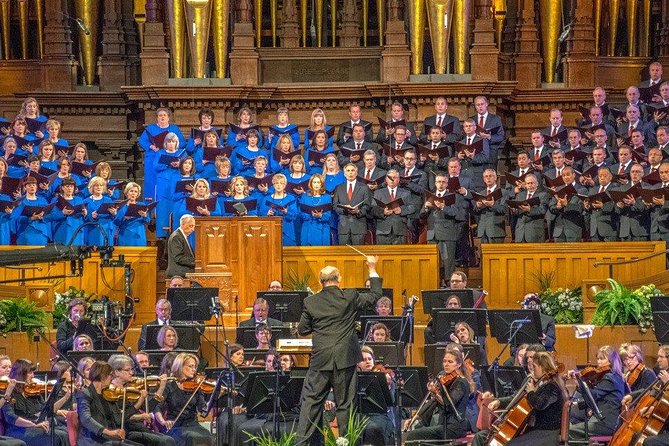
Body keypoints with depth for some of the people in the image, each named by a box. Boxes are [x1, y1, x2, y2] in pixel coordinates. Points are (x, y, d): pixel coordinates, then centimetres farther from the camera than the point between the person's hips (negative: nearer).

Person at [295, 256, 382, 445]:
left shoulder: (311, 302, -2)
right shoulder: (350, 297, -5)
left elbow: (302, 330, 5)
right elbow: (375, 295, 9)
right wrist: (372, 270, 19)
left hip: (320, 359, 1)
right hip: (345, 358, 0)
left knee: (311, 400, 6)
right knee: (344, 403, 7)